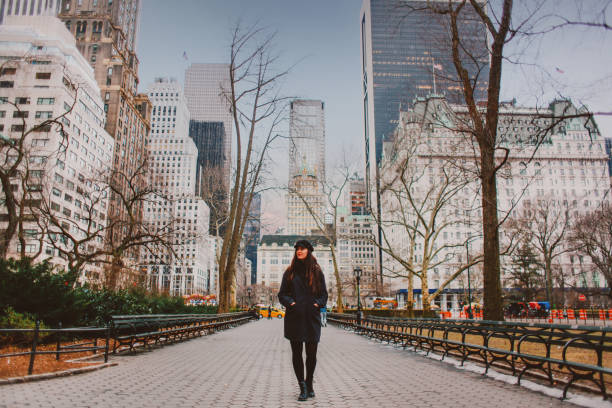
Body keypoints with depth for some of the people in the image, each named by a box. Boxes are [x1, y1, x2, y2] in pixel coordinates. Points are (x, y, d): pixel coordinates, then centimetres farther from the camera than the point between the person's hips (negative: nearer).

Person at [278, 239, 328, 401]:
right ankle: (303, 387, 12)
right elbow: (282, 294, 8)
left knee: (311, 354, 5)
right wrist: (291, 303, -9)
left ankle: (309, 384, 25)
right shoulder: (290, 272, 7)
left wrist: (317, 304, -7)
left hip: (312, 318, 0)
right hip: (294, 318, 0)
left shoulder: (317, 272, 7)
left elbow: (324, 294, 10)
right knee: (296, 353, 2)